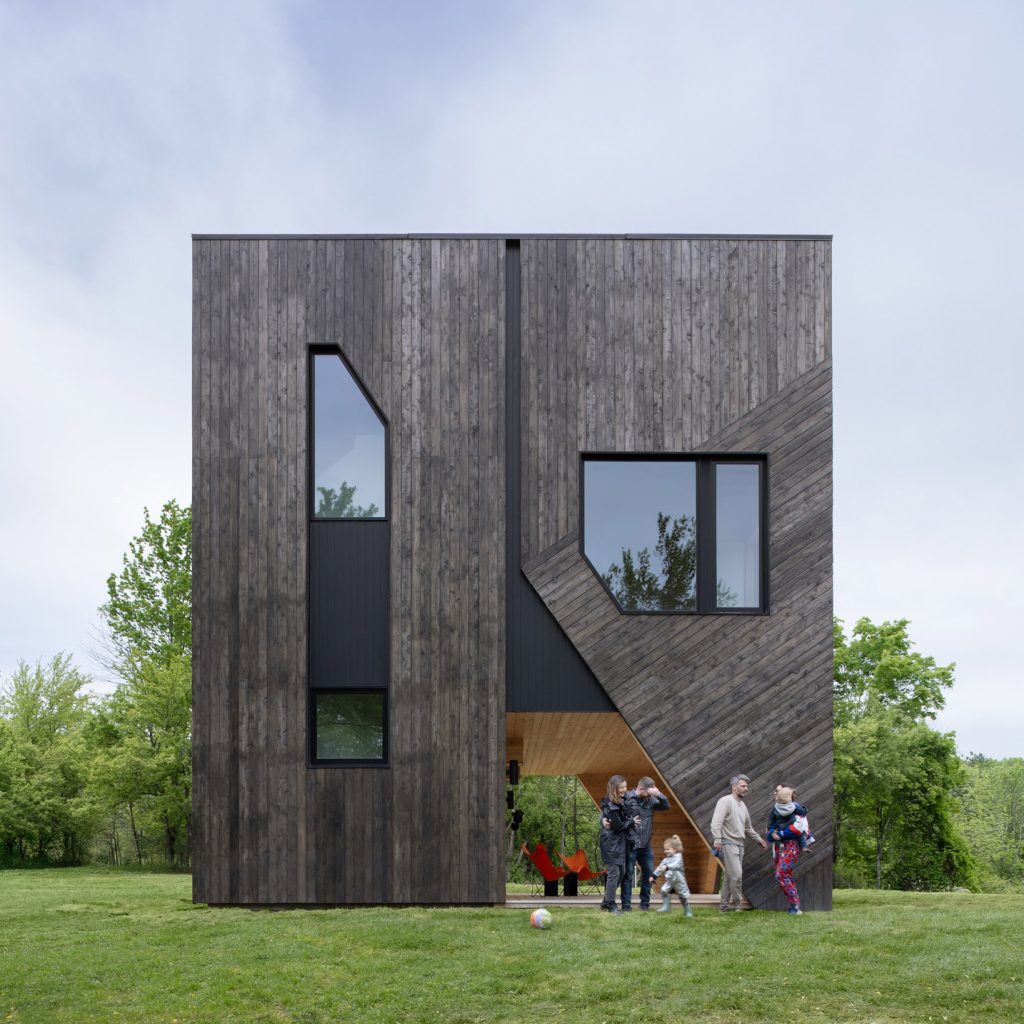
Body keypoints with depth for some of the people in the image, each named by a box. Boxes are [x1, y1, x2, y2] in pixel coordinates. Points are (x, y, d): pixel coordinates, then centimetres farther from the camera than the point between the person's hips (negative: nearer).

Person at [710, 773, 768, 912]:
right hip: (728, 843, -9)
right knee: (736, 875, -14)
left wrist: (759, 840, 29)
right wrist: (717, 839, -26)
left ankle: (724, 905, 12)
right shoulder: (726, 801, -7)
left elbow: (748, 828, 31)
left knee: (729, 877, 8)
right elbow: (716, 822, -16)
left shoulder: (743, 806, 20)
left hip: (739, 844, 9)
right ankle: (736, 905, -7)